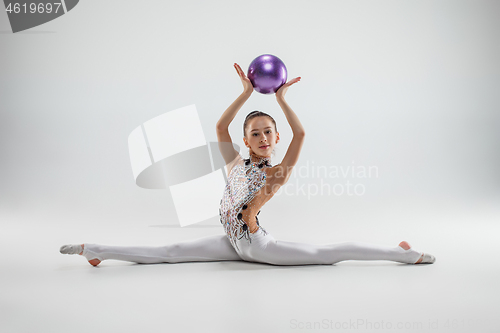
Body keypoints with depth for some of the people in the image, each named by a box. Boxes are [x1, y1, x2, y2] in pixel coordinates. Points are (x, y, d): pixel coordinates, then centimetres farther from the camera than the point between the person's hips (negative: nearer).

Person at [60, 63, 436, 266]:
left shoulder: (278, 172, -6)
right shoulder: (235, 163, 5)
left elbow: (300, 133, -19)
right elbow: (220, 126, -7)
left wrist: (282, 98, -15)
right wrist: (247, 93, -10)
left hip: (259, 243, -3)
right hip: (232, 242, 3)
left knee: (327, 253, -11)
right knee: (167, 253, -1)